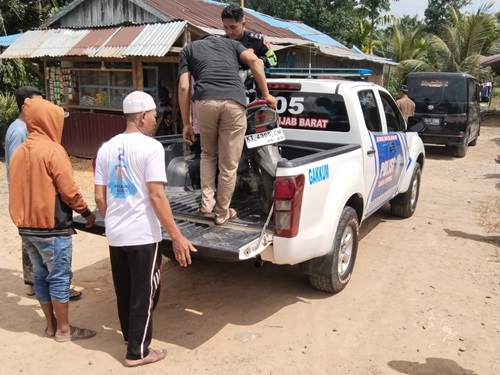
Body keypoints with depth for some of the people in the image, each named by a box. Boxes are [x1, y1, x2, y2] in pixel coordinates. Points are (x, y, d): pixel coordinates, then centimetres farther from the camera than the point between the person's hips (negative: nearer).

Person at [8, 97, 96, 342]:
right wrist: (86, 212, -1)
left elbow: (17, 190, 12)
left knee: (41, 276, 14)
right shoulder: (53, 150, -14)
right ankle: (64, 329, 11)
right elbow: (68, 190, -15)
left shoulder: (19, 152, 8)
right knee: (59, 277, 2)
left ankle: (51, 325, 25)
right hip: (52, 227, -7)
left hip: (26, 227, 7)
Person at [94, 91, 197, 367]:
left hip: (115, 235, 7)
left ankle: (129, 335, 41)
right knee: (143, 294, 8)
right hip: (142, 235, -6)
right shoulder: (151, 147, -14)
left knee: (124, 291, 22)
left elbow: (99, 197, 7)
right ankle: (137, 352, 18)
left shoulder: (106, 148, 6)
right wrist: (176, 237, -17)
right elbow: (156, 196, -20)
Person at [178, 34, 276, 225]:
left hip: (206, 101, 1)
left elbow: (184, 87, 15)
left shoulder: (188, 49, 29)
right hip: (234, 102, 0)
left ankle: (207, 202, 18)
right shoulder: (231, 43, 31)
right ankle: (222, 213, 21)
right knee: (229, 165, 11)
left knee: (208, 154, 26)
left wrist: (186, 123, 16)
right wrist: (266, 95, 14)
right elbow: (255, 61, 10)